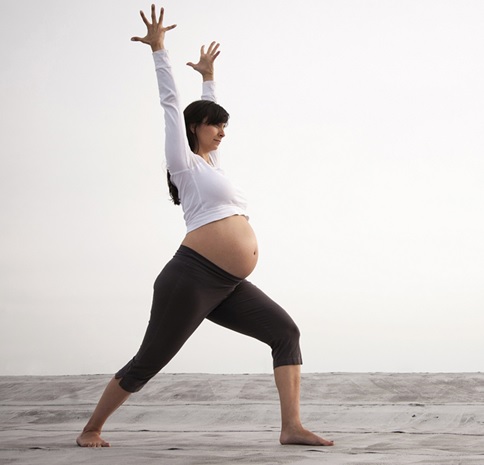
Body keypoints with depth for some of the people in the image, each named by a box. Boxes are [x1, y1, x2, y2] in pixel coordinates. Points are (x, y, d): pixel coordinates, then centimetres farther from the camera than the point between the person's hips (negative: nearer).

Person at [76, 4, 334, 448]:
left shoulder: (211, 163, 25)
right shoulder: (186, 163, 4)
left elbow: (206, 112, 39)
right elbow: (172, 103, 4)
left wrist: (208, 76, 45)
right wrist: (159, 48, 6)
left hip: (228, 288, 8)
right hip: (192, 278, -8)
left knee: (286, 333, -6)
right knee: (148, 362, -2)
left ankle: (292, 427, -13)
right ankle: (91, 429, 12)